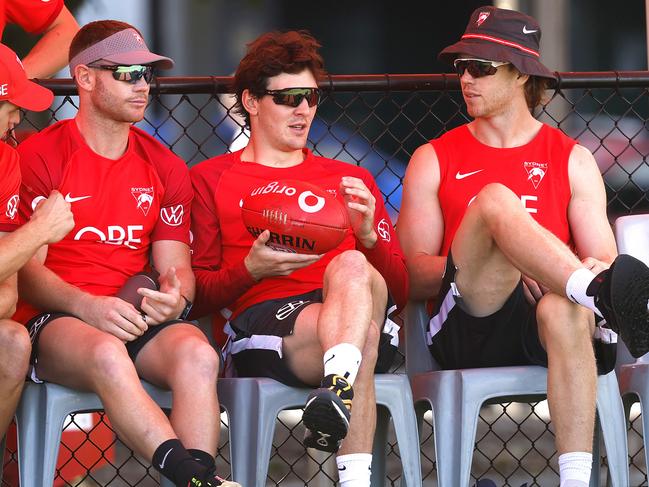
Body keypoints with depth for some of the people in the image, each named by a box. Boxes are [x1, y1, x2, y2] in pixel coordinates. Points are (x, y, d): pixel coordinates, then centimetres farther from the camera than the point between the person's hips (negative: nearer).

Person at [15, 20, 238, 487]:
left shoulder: (164, 167, 17)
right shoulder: (40, 156, 3)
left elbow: (176, 264, 13)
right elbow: (26, 268, -3)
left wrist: (176, 295, -13)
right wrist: (87, 307, -22)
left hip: (140, 321, 4)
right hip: (57, 318, -4)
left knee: (197, 354, -32)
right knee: (107, 354, -40)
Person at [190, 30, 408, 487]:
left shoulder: (350, 179, 29)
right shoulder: (211, 180, 20)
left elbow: (400, 291, 21)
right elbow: (199, 294, 12)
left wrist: (369, 235, -1)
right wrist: (251, 268, -10)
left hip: (358, 315, 2)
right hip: (264, 315, -2)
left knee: (350, 267, -37)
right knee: (361, 337, -37)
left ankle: (339, 394, -62)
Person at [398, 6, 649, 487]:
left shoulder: (572, 160, 18)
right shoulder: (434, 160, 18)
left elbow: (602, 261, 9)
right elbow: (413, 273, 7)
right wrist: (477, 259, -11)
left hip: (546, 325, 0)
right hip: (466, 330, 0)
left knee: (563, 308, -40)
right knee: (494, 199, -27)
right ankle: (602, 294, -51)